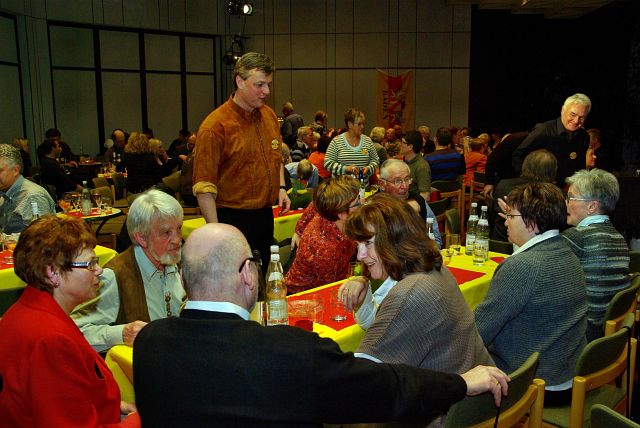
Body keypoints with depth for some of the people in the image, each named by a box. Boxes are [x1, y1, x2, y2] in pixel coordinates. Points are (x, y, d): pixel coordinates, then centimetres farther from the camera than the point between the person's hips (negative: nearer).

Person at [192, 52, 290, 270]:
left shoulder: (269, 115, 7)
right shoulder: (216, 125, -16)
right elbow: (204, 185, -18)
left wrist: (281, 188, 9)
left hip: (265, 215, 7)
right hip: (233, 218, -7)